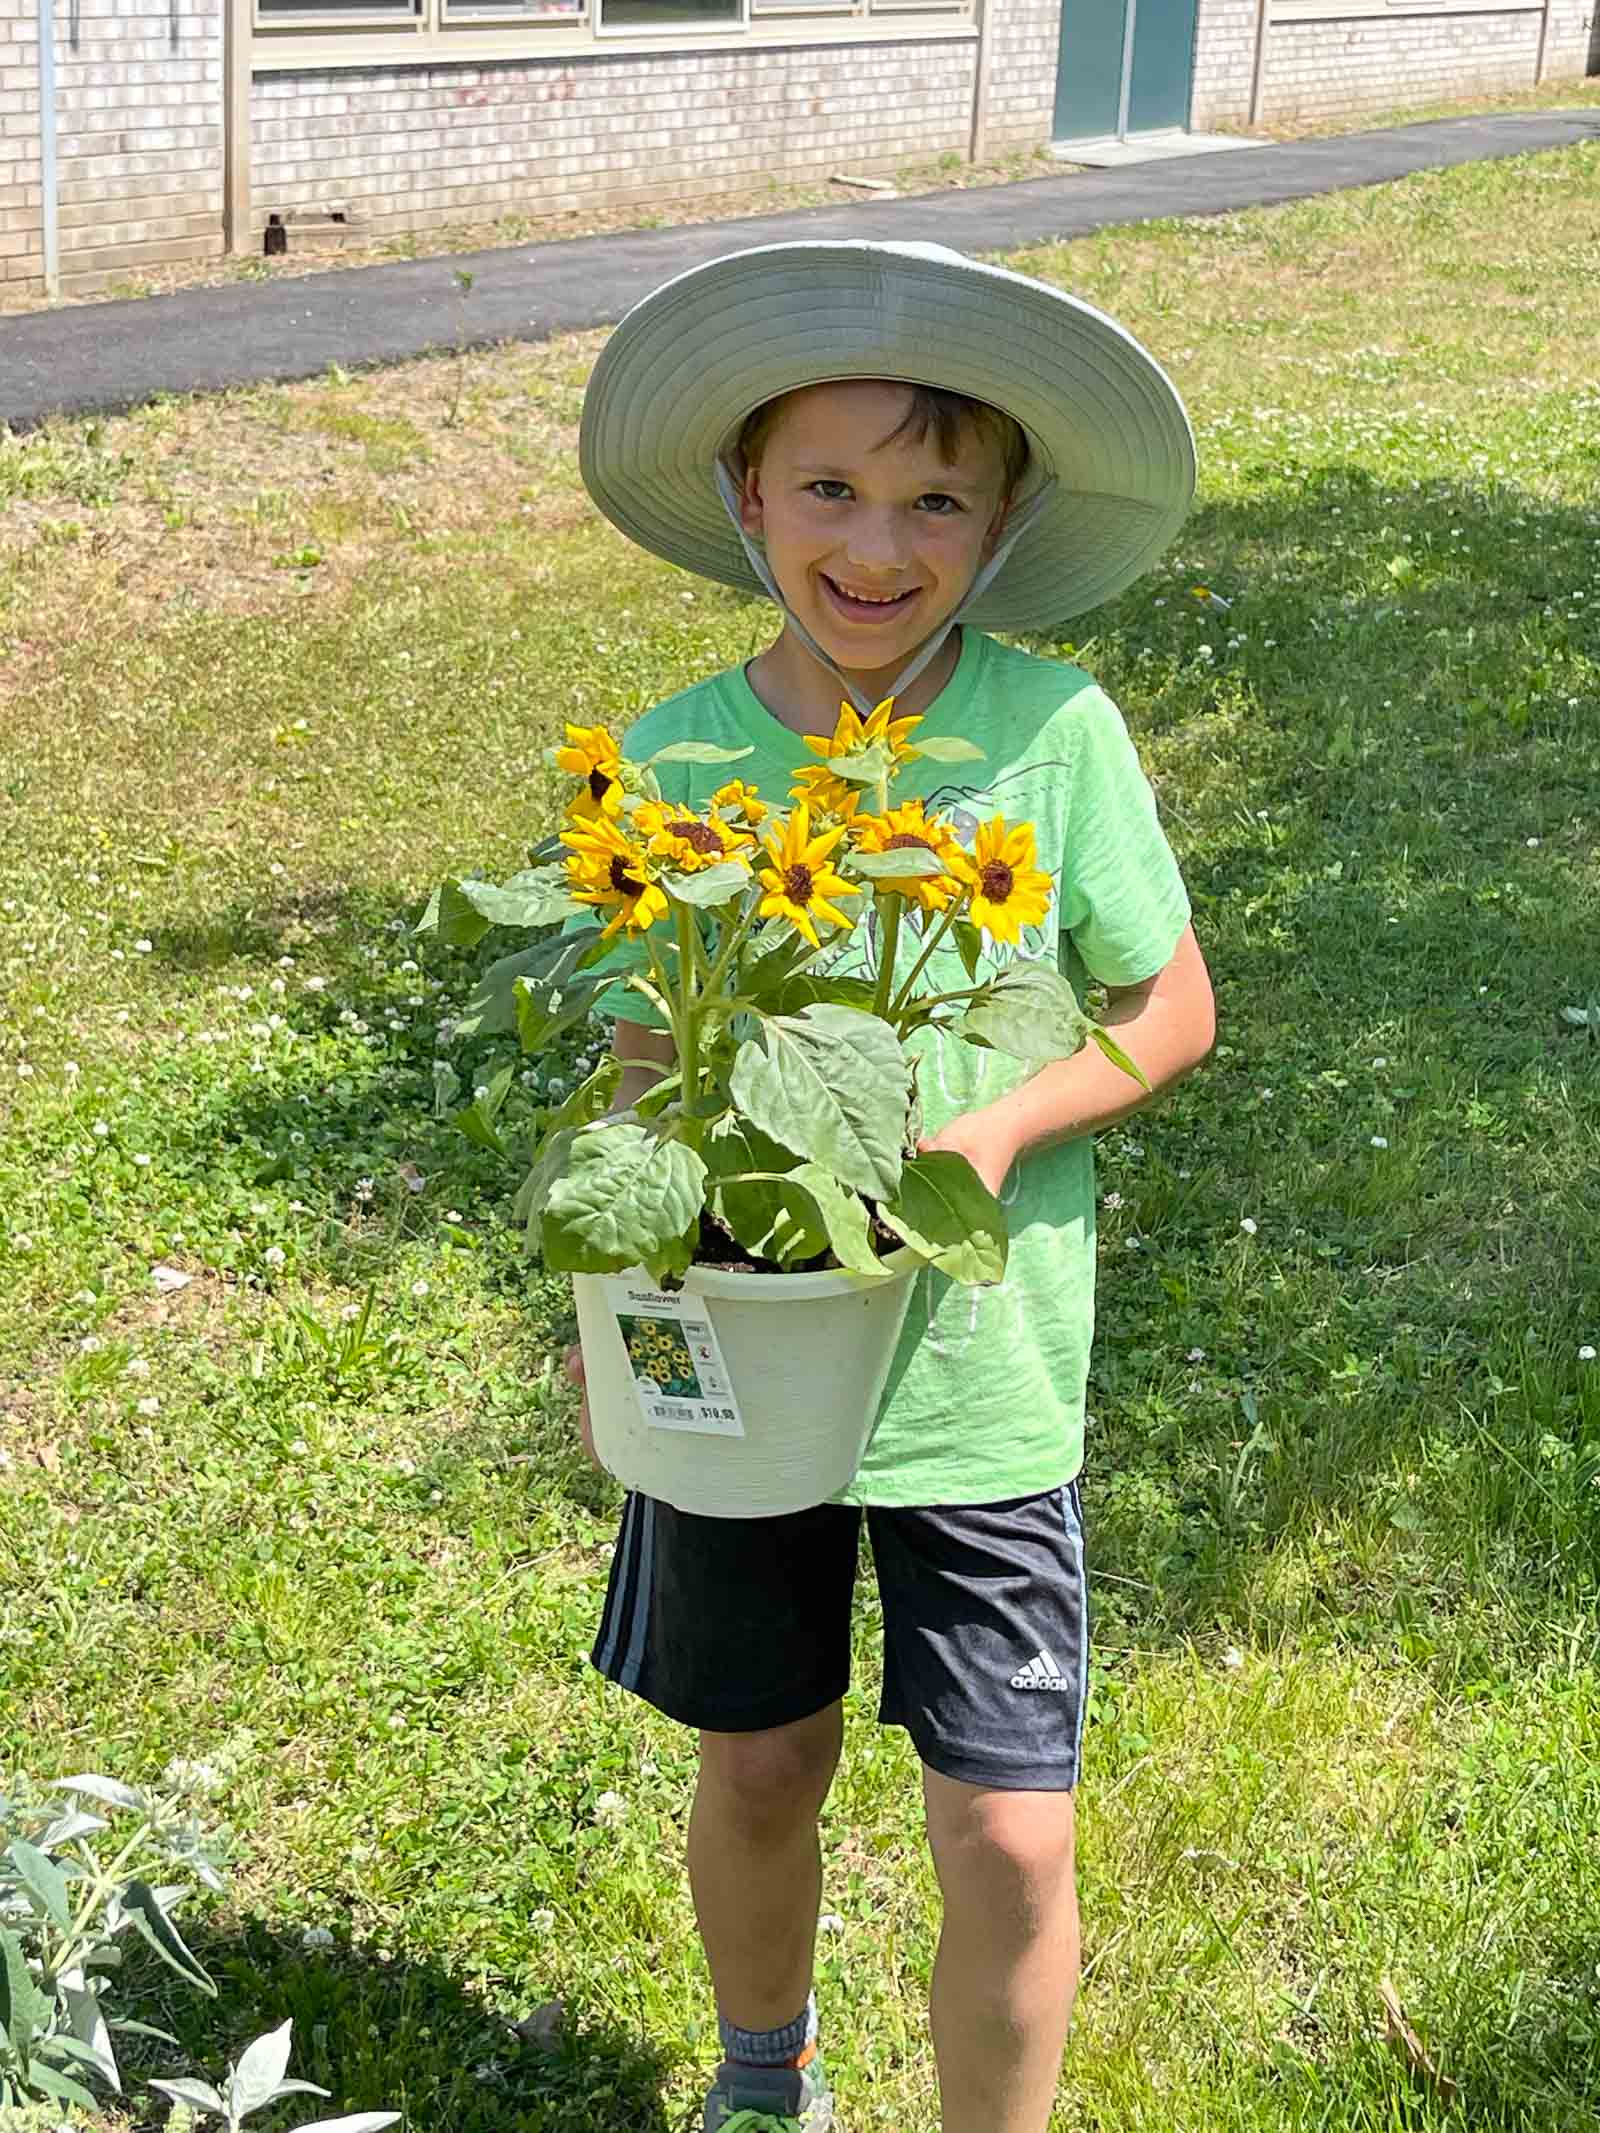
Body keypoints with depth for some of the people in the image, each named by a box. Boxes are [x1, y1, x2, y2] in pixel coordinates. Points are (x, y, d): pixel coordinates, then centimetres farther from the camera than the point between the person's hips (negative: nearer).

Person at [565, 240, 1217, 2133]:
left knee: (1009, 1837, 0)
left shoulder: (1055, 732, -14)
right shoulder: (673, 758, -9)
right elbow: (647, 1065, 2)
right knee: (759, 1768, 19)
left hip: (981, 1377, -2)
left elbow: (1172, 1013, -4)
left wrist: (994, 1131, -20)